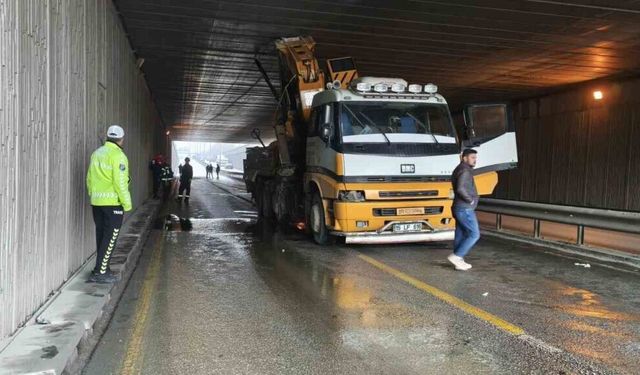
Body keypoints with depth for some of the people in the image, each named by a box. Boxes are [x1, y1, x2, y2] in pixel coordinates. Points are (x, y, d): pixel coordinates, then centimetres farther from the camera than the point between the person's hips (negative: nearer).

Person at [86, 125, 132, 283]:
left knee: (101, 236, 15)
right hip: (113, 202, -8)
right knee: (110, 237, -2)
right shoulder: (117, 156, -13)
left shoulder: (97, 153, 11)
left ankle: (103, 269, 24)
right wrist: (127, 203, -12)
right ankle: (100, 273, -1)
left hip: (96, 202, 8)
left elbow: (89, 178, 15)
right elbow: (120, 182, -18)